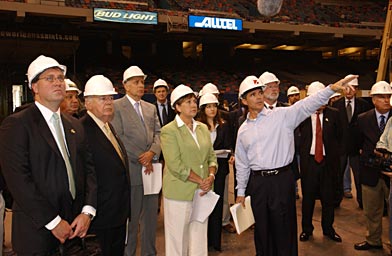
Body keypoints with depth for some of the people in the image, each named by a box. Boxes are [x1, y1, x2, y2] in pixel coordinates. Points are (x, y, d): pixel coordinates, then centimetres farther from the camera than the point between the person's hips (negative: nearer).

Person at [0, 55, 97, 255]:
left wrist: (87, 212, -6)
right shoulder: (16, 124, -8)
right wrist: (53, 222, -15)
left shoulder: (75, 126, 11)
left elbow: (89, 169, 7)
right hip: (37, 233, -5)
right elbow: (18, 180, -16)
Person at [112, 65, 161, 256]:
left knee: (151, 216, 14)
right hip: (131, 171, -6)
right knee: (131, 218, 5)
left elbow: (158, 133, 8)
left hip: (151, 169, 6)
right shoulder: (116, 107, -4)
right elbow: (119, 138, -11)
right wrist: (142, 159, -13)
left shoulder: (151, 108, 16)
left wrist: (152, 152, -11)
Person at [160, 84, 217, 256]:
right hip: (179, 194, -5)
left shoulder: (203, 128, 12)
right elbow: (175, 165, -15)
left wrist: (211, 176, -7)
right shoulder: (169, 131, -8)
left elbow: (211, 156, 12)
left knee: (199, 239, 13)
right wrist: (200, 181, -14)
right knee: (177, 239, 6)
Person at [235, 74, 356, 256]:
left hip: (282, 179, -3)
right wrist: (241, 191, 16)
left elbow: (306, 106, -15)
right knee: (262, 229, 15)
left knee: (284, 229, 6)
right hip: (257, 182, 3)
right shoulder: (243, 130, 8)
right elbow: (242, 164, 14)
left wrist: (331, 88, -29)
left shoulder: (281, 115, -2)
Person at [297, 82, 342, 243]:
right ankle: (306, 229, 26)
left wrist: (333, 152, 4)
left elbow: (339, 135, 8)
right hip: (309, 161, -1)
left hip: (328, 161, 2)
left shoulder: (333, 114, 1)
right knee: (308, 197, 10)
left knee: (328, 197, 11)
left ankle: (328, 229, 29)